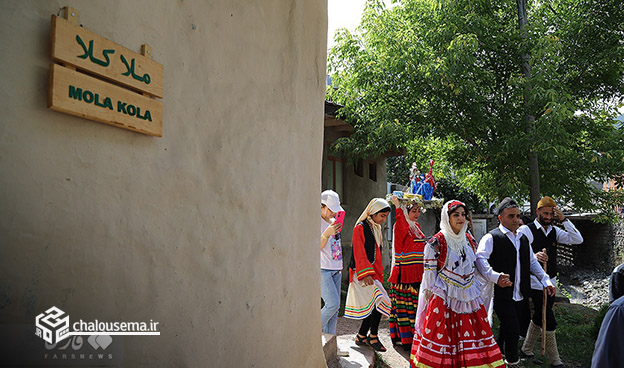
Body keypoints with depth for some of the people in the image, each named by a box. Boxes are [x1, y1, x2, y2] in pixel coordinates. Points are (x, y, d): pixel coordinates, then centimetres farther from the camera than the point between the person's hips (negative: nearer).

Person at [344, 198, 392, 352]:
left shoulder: (376, 229, 18)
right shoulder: (360, 228, -9)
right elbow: (359, 253, -16)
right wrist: (365, 273, -23)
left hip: (373, 273, 9)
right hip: (362, 274, -9)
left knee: (372, 305, 7)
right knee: (379, 300, -16)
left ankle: (361, 337, 18)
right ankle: (373, 337, -4)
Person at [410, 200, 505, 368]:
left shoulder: (470, 240, 10)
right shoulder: (436, 242, -8)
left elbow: (474, 269, 18)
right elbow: (429, 274, -6)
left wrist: (475, 290, 15)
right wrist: (434, 297, -8)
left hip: (469, 298, 5)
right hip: (444, 300, -5)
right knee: (441, 336, -4)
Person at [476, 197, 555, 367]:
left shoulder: (523, 238, 17)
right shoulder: (491, 237, -10)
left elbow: (533, 262, 24)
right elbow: (480, 258, -23)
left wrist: (546, 281, 12)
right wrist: (495, 277, -38)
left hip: (521, 295, 7)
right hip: (502, 294, -7)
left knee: (506, 331, 17)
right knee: (512, 332, -8)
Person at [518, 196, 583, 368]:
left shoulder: (554, 231, 10)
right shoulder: (526, 230, -12)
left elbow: (578, 239, 0)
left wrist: (563, 219, -9)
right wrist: (534, 256, -43)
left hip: (551, 282, 7)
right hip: (536, 284, -7)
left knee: (539, 318, 16)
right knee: (549, 322, -4)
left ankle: (526, 349, 32)